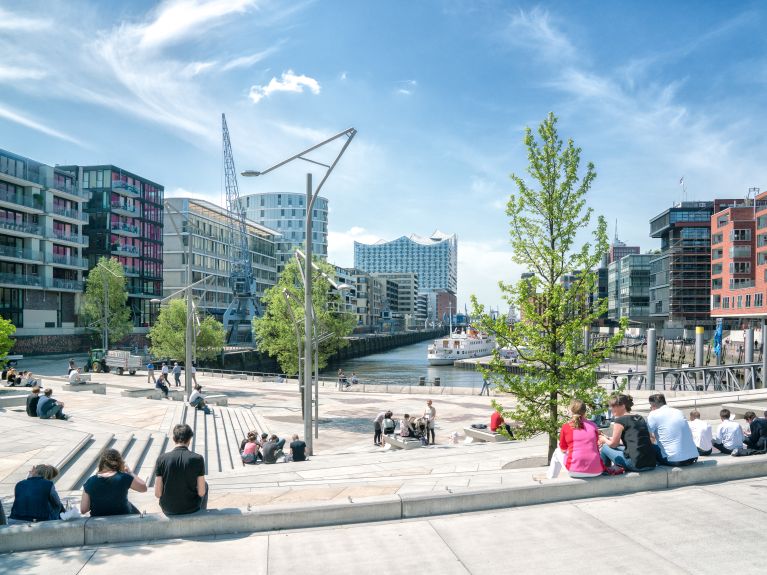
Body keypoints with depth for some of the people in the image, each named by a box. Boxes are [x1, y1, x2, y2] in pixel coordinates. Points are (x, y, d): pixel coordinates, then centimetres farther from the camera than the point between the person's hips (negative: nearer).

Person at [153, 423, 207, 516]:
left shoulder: (161, 459, -14)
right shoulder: (198, 459, -18)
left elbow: (157, 494, -10)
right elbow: (201, 493, -14)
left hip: (168, 509, 2)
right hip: (191, 508, -2)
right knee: (205, 485, 31)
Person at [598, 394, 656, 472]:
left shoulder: (620, 420, -5)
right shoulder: (640, 418, 15)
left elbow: (614, 444, 1)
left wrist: (604, 440, 23)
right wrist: (609, 439, 30)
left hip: (636, 465, -7)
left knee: (605, 447, 11)